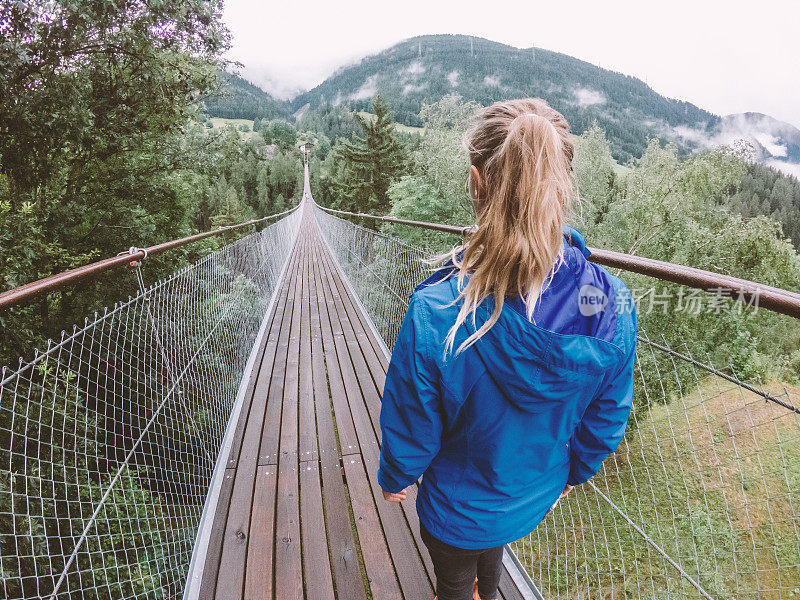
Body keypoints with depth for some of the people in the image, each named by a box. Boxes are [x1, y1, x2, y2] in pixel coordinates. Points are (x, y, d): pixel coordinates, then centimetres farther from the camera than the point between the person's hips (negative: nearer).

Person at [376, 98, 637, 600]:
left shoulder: (434, 315, -38)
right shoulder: (612, 305, -25)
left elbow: (410, 426, -21)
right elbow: (608, 419, -8)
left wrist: (395, 478, 1)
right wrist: (573, 472, 12)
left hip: (458, 509, -4)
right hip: (537, 497, 5)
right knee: (491, 554, 38)